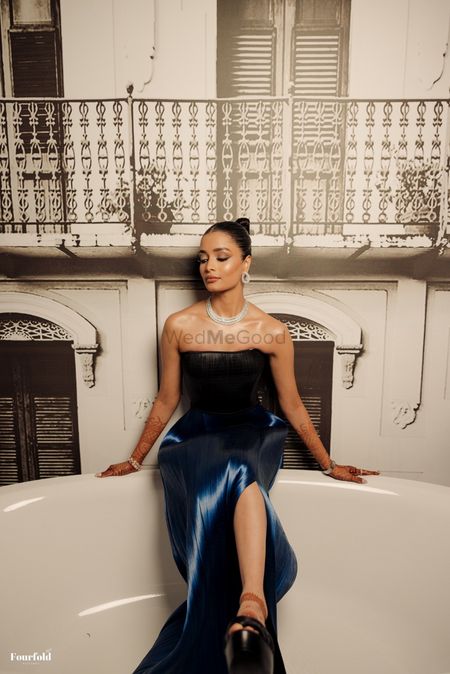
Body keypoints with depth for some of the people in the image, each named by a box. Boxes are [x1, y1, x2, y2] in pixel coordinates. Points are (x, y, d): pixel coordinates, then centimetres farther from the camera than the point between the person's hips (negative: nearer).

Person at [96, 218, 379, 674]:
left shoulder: (273, 332, -3)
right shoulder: (179, 326, -2)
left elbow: (292, 406, 7)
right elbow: (166, 401, 9)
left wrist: (329, 465, 13)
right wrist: (135, 460, 15)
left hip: (252, 432, -1)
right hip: (197, 435, 2)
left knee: (238, 471, -38)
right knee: (211, 493, -34)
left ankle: (249, 609, -49)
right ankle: (252, 609, -25)